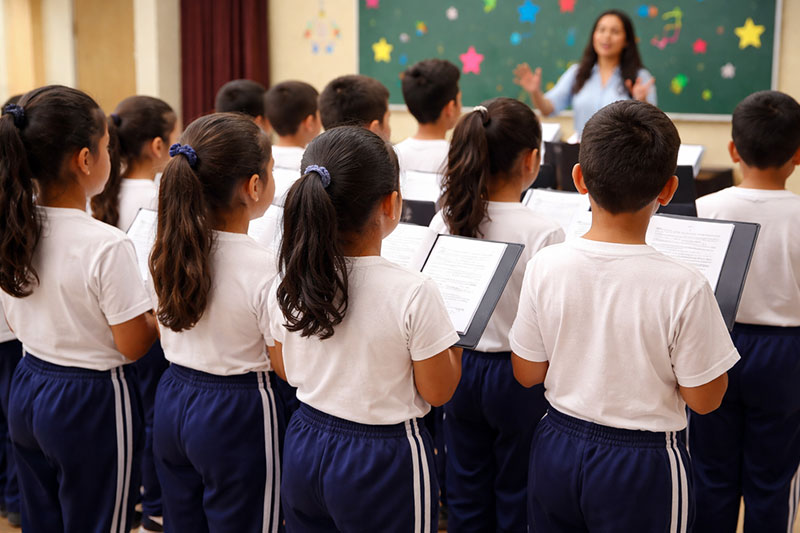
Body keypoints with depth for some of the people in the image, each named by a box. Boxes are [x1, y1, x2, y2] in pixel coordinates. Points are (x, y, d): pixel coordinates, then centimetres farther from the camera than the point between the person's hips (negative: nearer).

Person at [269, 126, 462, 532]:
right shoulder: (414, 294, -24)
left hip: (305, 445, 5)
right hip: (382, 460, -5)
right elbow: (438, 391, -13)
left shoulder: (288, 284, -8)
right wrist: (454, 338, 2)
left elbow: (284, 369, 6)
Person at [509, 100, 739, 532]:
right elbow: (704, 398, -12)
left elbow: (527, 373, -4)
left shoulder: (544, 267, -14)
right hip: (642, 464, -2)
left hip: (557, 447, 3)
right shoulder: (683, 287, -23)